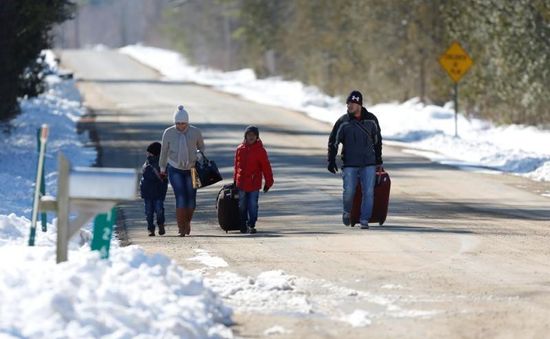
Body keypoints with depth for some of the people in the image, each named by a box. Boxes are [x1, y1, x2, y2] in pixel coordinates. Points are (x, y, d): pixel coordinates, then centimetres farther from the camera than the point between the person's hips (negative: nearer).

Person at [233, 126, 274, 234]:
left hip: (254, 184, -3)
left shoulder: (260, 150, -5)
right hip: (241, 183, 3)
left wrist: (268, 182, -2)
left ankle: (251, 225, 5)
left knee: (253, 206, -3)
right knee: (242, 206, 9)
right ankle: (243, 226, 19)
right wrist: (235, 180, 17)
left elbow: (266, 167, -2)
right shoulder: (240, 149, 5)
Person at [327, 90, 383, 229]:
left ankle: (364, 220, 2)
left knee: (368, 192, -5)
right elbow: (333, 141, 4)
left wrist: (378, 158, 20)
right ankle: (347, 212, 23)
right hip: (350, 164, -1)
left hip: (369, 163, 1)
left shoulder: (371, 119, 4)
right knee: (349, 191, -5)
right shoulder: (343, 122, -2)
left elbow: (377, 139, 17)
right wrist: (331, 160, -2)